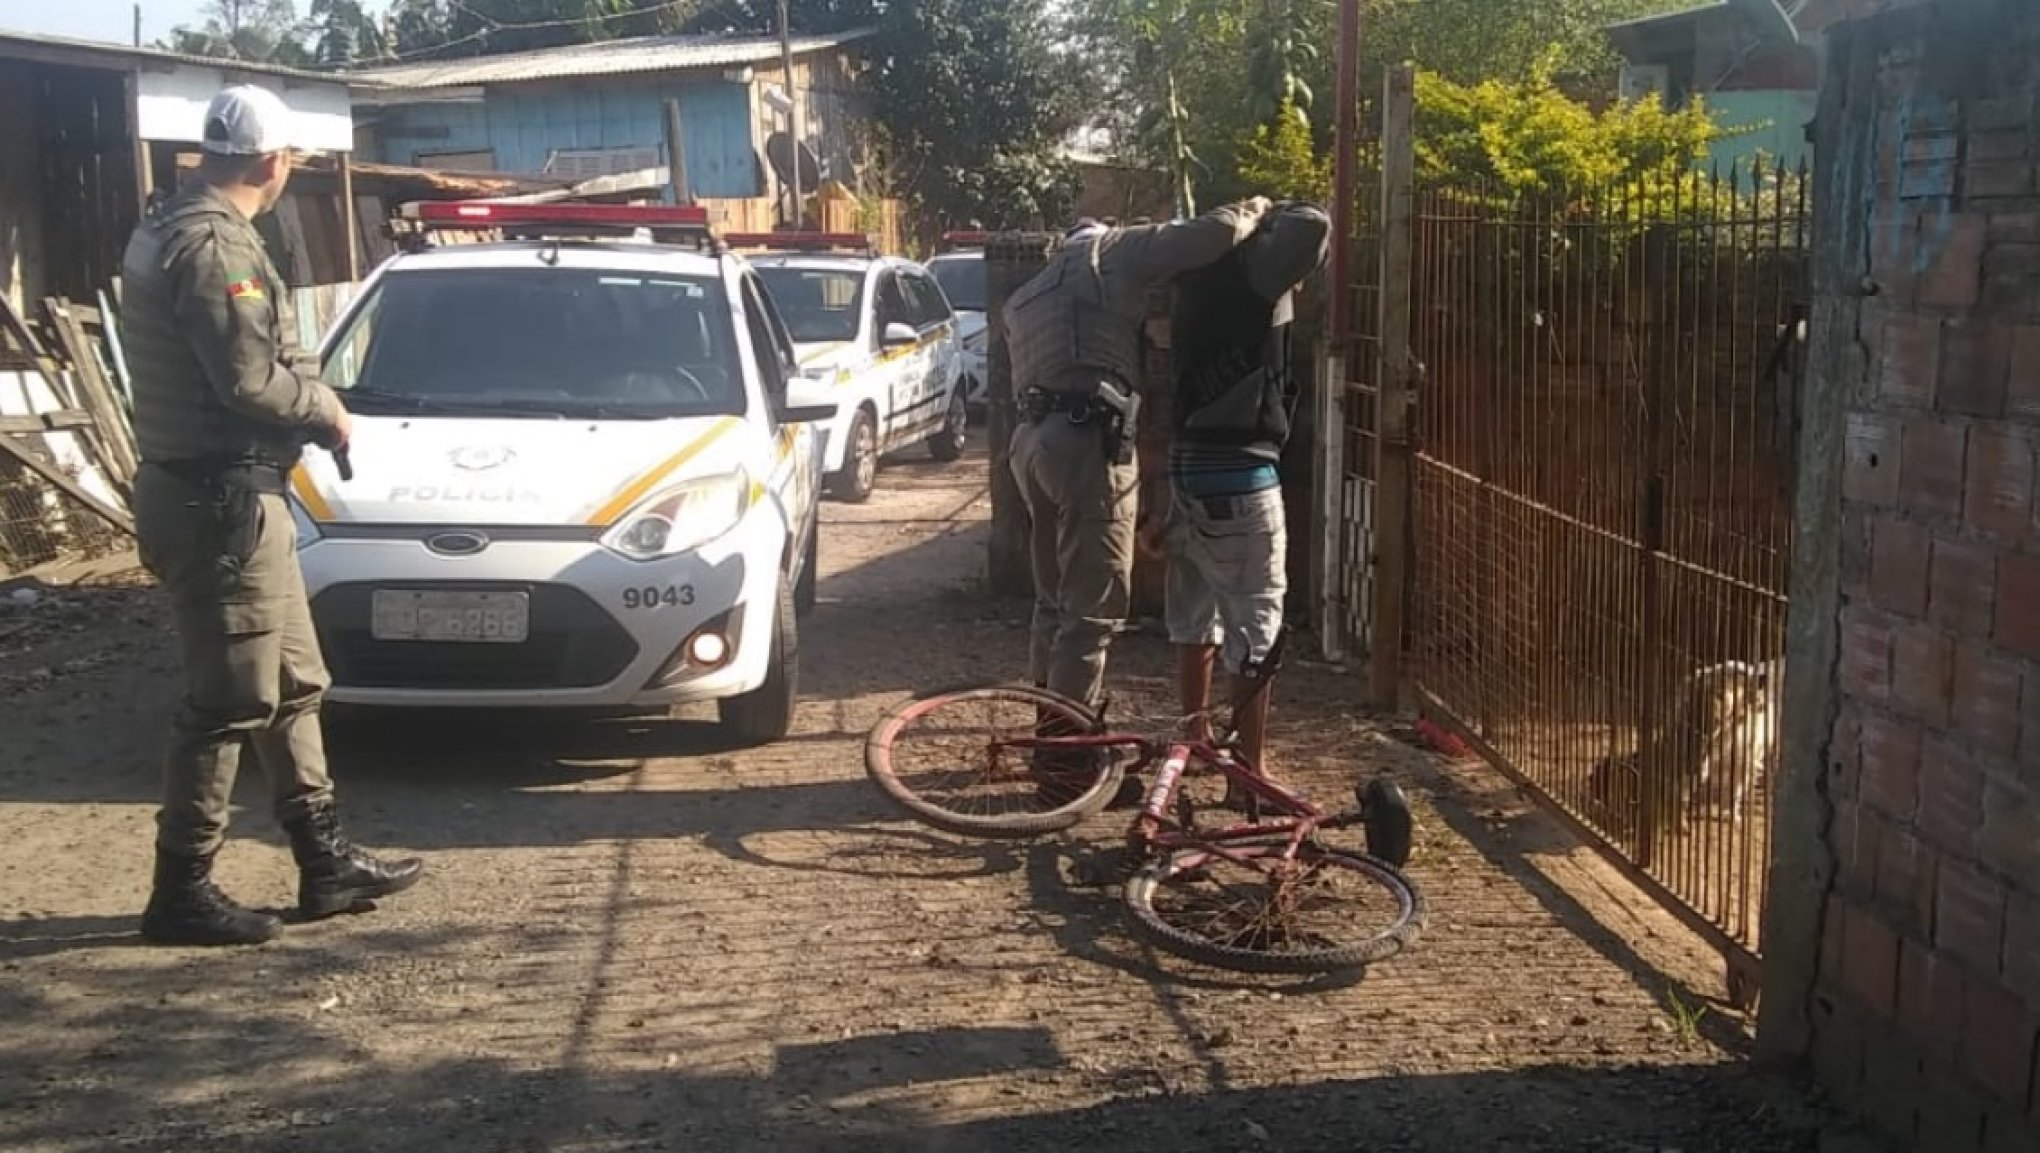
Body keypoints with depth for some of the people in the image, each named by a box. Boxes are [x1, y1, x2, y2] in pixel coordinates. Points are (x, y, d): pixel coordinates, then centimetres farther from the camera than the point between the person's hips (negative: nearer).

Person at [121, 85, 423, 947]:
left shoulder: (170, 230, 15)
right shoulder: (215, 245, -18)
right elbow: (251, 380, -23)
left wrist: (309, 405, 9)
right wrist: (326, 408, -6)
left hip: (225, 493, 11)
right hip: (221, 499, -11)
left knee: (291, 685, 15)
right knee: (228, 701, -3)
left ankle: (325, 862, 23)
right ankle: (182, 891, 6)